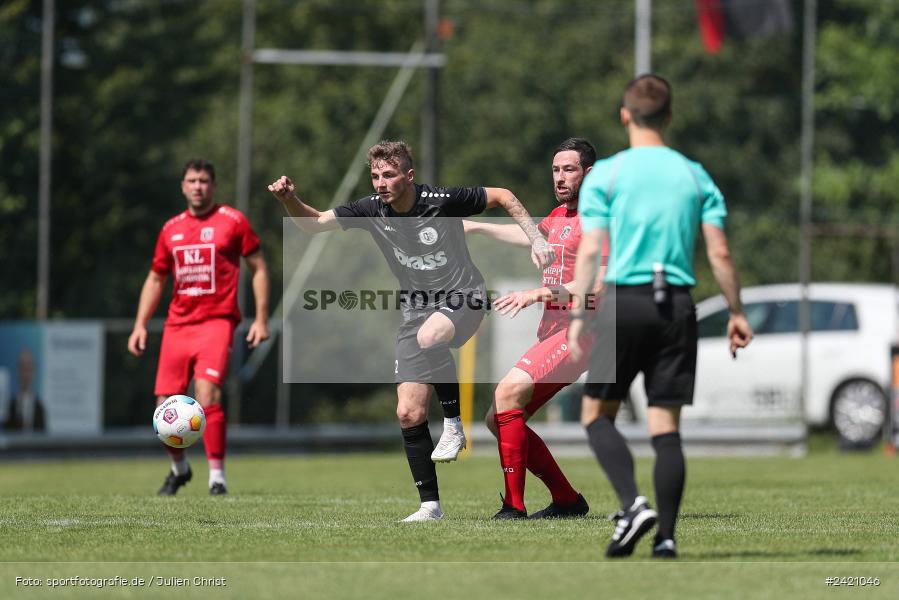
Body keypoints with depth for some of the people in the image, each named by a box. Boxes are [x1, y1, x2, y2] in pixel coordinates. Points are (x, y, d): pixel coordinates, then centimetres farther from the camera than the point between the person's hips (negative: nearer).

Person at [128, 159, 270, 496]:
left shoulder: (232, 221, 1)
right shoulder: (171, 229, 13)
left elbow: (258, 268, 3)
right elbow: (155, 279, 21)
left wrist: (261, 318, -4)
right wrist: (140, 325, 12)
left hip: (216, 322, -5)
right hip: (177, 326, 5)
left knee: (207, 397, -21)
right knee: (166, 406, 2)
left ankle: (217, 477, -14)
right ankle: (179, 469, 27)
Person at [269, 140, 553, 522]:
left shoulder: (442, 201, -17)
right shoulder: (372, 209, -5)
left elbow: (502, 196, -5)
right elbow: (315, 223, -2)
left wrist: (536, 239, -11)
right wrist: (290, 200, -21)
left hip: (463, 299, -5)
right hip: (417, 310, 5)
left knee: (429, 337, -39)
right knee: (409, 414, -4)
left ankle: (454, 425, -19)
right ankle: (430, 505, 5)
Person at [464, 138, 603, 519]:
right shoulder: (559, 215, 18)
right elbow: (531, 236, 42)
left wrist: (539, 294, -25)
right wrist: (477, 227, 50)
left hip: (577, 332, -10)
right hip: (552, 331, 10)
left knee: (508, 392, -25)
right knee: (498, 419, 6)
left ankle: (514, 507, -25)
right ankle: (567, 501, 13)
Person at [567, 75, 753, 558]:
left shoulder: (605, 174, 1)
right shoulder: (695, 176, 9)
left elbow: (590, 250, -6)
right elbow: (719, 253, 4)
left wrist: (577, 316, -4)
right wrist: (736, 313, 12)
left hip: (623, 300, -3)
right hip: (677, 304, 3)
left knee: (597, 413, 8)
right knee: (666, 425, 4)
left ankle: (633, 504, -13)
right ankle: (665, 537, -2)